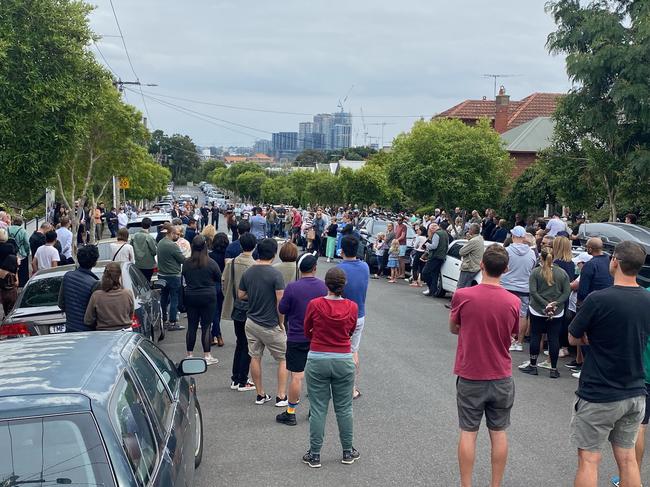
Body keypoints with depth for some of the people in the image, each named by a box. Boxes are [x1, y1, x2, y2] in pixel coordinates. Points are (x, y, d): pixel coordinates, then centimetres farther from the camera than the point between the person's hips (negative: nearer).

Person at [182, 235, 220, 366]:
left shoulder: (186, 263, -6)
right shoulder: (211, 263, -12)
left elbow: (184, 279, 8)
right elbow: (219, 279, 0)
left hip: (190, 296, 2)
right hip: (208, 297, -2)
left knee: (191, 326, 10)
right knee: (206, 326, 3)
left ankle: (189, 355, 17)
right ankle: (207, 356, 6)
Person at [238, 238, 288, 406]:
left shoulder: (248, 272, 0)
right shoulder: (275, 274, -17)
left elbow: (240, 295, 9)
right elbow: (280, 302, -19)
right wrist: (281, 323, -7)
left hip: (251, 322, 5)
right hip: (270, 325, -5)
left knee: (255, 357, 13)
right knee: (283, 359, 9)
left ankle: (260, 394, 20)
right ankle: (281, 396, 7)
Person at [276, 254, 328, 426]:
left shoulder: (292, 287, -16)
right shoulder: (323, 286, -4)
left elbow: (282, 309, -6)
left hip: (296, 337, -3)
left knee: (296, 376, 1)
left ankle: (290, 413, 10)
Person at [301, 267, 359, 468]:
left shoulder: (314, 304, -11)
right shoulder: (352, 307, -5)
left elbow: (307, 332, 3)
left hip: (317, 361, -1)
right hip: (344, 361, 2)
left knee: (318, 409, 6)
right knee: (344, 408, 13)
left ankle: (314, 455, 14)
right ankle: (348, 452, 25)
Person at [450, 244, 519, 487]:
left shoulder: (462, 296, -15)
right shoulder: (513, 302, -8)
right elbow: (511, 334, 6)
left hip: (470, 376, -1)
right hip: (501, 378, 2)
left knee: (468, 433, 8)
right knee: (499, 433, 13)